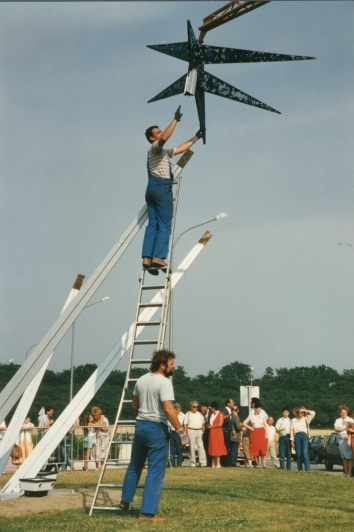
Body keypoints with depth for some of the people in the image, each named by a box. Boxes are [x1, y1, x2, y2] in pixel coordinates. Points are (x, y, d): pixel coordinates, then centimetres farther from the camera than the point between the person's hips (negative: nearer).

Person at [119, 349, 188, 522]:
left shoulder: (141, 380, 9)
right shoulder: (164, 382, -16)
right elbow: (168, 409, -23)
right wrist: (181, 431, -18)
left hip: (140, 425, 8)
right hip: (156, 428, -8)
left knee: (134, 466, 22)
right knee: (156, 472, -2)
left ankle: (125, 501, 34)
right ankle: (147, 512, -3)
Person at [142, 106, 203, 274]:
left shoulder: (163, 152, 30)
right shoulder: (154, 148, 1)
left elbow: (181, 148, 37)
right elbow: (164, 138, -22)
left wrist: (195, 138, 36)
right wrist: (176, 120, -19)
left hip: (152, 188, 9)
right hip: (161, 186, -9)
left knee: (152, 224, -1)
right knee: (164, 224, -12)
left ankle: (147, 258, -11)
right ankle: (158, 257, -21)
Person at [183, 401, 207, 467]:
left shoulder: (200, 414, 15)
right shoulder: (188, 414, 6)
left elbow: (203, 424, 16)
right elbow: (185, 424, 2)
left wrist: (203, 431, 6)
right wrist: (185, 433, -6)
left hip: (199, 431, 2)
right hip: (191, 431, -2)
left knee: (201, 446, -6)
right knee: (192, 447, 0)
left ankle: (203, 462, -10)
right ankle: (193, 463, 6)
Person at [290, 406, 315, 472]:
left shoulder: (306, 419, 14)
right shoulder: (293, 420, 14)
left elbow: (313, 413, 4)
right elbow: (291, 430, 10)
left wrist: (305, 410, 4)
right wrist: (292, 439, 3)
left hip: (304, 436, -1)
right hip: (297, 436, 1)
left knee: (305, 453, -12)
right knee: (298, 454, 2)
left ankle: (307, 469, -17)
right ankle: (299, 470, 6)